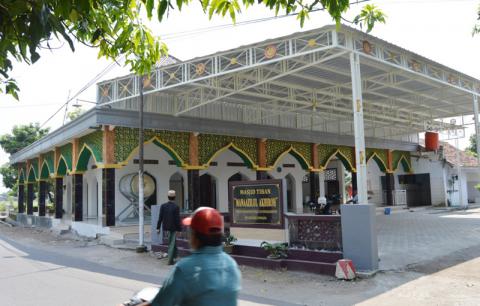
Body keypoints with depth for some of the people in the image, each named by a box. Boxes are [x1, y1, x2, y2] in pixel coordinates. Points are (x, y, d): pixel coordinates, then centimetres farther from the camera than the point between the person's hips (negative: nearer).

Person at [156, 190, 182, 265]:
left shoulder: (163, 206, -4)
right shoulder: (176, 207, -16)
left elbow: (160, 218, -2)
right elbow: (177, 219, -15)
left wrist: (158, 228, 4)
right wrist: (179, 229, -9)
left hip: (166, 227, 4)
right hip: (173, 227, -4)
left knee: (173, 241, 23)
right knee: (171, 244, 4)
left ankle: (174, 256, 33)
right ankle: (170, 260, 8)